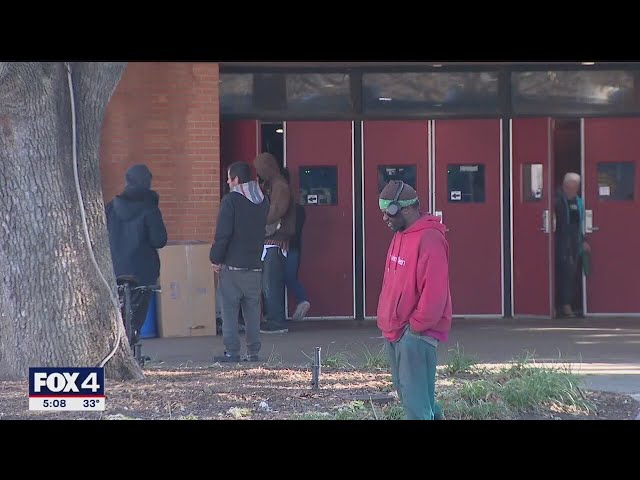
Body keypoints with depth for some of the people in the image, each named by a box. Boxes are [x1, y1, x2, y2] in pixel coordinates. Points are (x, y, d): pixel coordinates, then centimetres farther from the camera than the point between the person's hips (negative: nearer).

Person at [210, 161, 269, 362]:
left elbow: (223, 233, -13)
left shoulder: (231, 200, -11)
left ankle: (232, 351, -3)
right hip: (255, 265, 5)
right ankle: (253, 351, 7)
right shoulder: (263, 201, 9)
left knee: (229, 309, 0)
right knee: (252, 309, 9)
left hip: (232, 265, -5)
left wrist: (215, 259, -6)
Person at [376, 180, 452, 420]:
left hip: (415, 334, -10)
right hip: (396, 330, 10)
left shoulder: (429, 239, -18)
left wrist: (416, 326, -16)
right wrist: (389, 322, 14)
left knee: (415, 399, -8)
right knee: (405, 390, 17)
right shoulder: (400, 235, 12)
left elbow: (434, 291, -23)